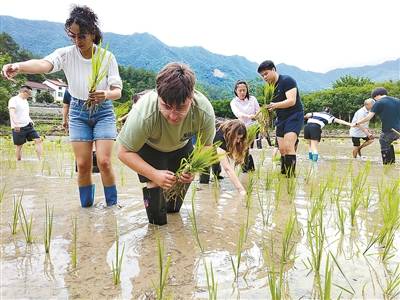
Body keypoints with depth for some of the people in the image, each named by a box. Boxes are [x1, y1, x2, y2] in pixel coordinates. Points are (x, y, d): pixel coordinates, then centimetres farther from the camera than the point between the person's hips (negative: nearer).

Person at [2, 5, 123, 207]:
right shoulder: (66, 54, -9)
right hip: (78, 112, 2)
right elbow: (44, 64, -29)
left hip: (103, 111, -1)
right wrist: (19, 66, -50)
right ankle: (86, 208, 18)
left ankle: (112, 206, 6)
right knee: (82, 164, 1)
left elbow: (117, 91, -13)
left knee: (104, 162, -12)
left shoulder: (107, 57, -10)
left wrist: (105, 95, -37)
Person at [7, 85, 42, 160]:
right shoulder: (13, 100, -10)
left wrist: (30, 120, 12)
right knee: (19, 146, 3)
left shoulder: (25, 100, 15)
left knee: (38, 140, -4)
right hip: (18, 128, -7)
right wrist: (16, 124, -36)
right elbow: (12, 113, -24)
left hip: (28, 125, 7)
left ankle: (40, 160, -3)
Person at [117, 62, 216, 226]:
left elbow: (206, 146, -17)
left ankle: (172, 209, 40)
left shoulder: (205, 112, -36)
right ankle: (156, 222, 11)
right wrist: (154, 174, -41)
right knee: (154, 183, -17)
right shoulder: (142, 114, -43)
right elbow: (124, 152, -29)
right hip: (148, 146, -3)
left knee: (184, 180, 8)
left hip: (181, 145, 3)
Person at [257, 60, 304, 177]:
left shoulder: (287, 80, -12)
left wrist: (275, 105, -38)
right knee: (282, 149, 4)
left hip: (294, 116, -7)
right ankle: (283, 174, 11)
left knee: (288, 146, -19)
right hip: (281, 119, 8)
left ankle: (291, 175, -17)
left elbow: (291, 101, -24)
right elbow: (269, 107, 18)